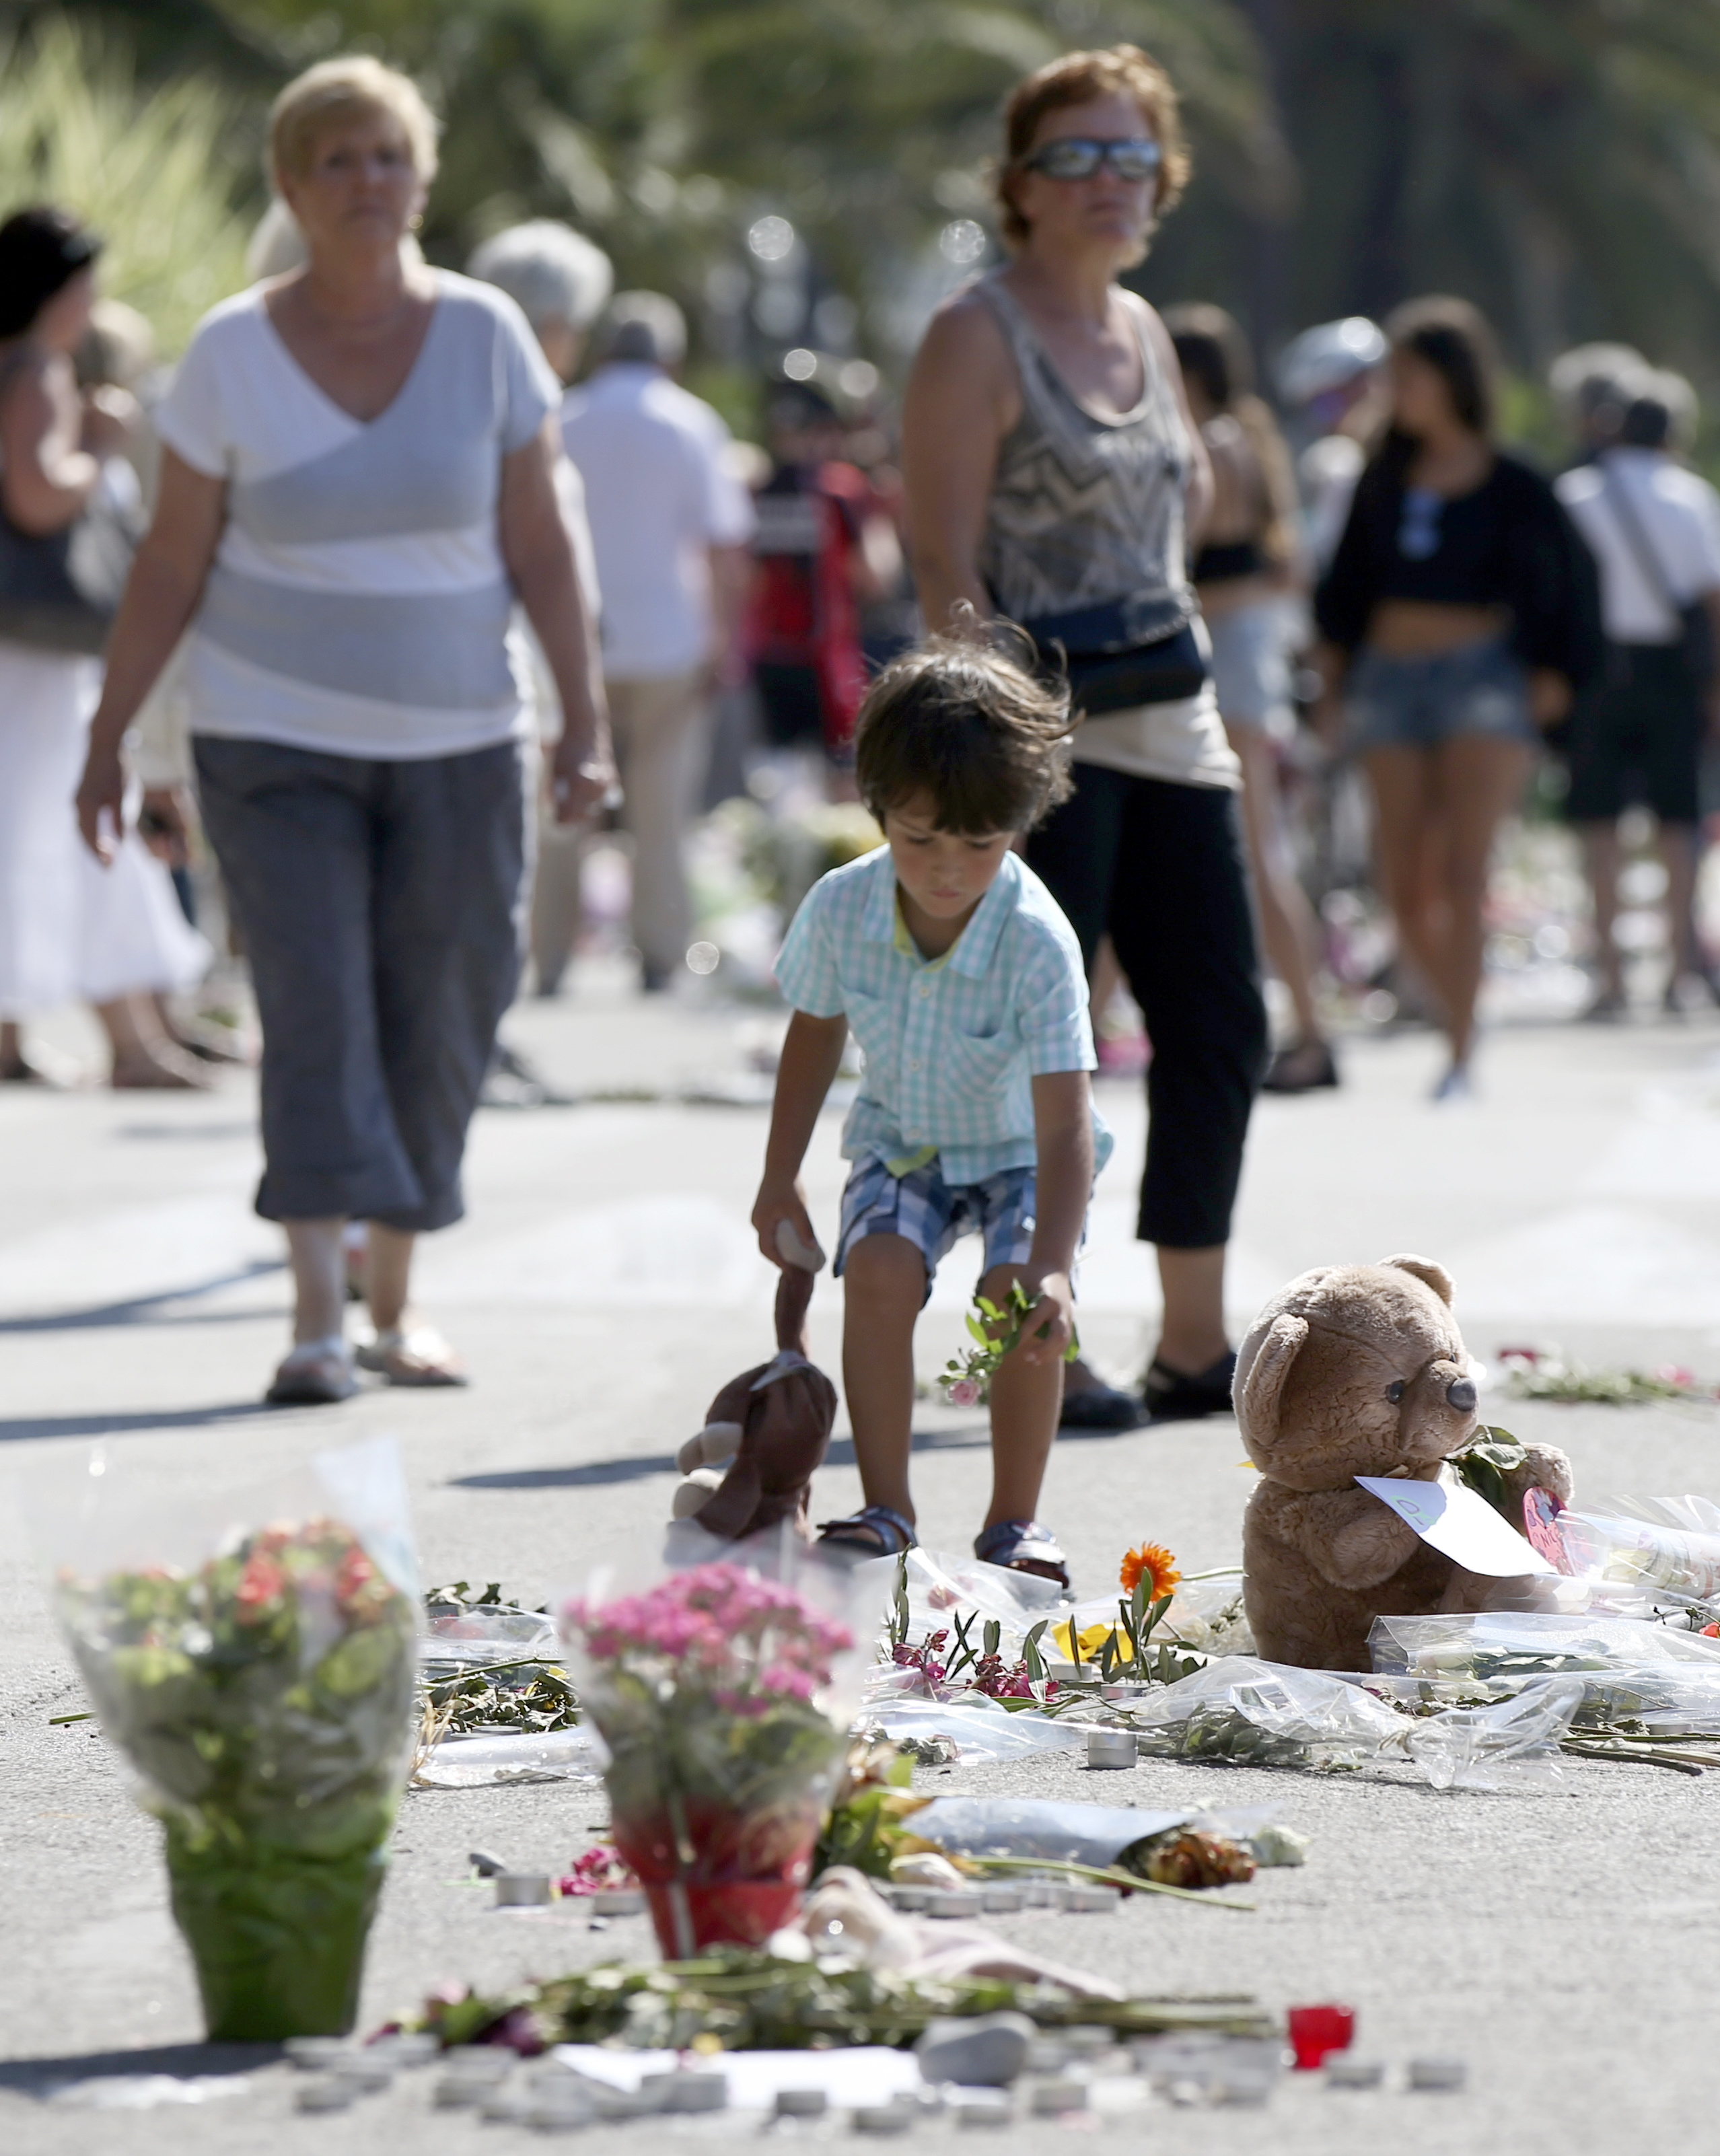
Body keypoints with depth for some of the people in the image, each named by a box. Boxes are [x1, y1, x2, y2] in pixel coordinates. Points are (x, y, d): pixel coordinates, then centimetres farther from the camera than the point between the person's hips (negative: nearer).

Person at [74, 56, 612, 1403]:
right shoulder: (234, 352, -4)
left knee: (439, 1026, 5)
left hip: (455, 744, 2)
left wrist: (587, 719, -6)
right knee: (316, 1011, -13)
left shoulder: (484, 334, -1)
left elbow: (540, 546, 0)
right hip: (275, 737, -2)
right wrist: (108, 736, -1)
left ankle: (395, 1303, 20)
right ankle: (316, 1316, -16)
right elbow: (172, 565, 0)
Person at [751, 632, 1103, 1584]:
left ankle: (1013, 1517, -6)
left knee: (1020, 1299, -25)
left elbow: (1066, 1124, -35)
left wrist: (1050, 1266, -47)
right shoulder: (840, 908, -21)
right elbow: (815, 1033, 2)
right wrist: (780, 1176, 5)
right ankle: (886, 1506, -14)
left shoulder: (1037, 942, -32)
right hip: (902, 1141, 3)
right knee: (877, 1268, -25)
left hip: (1021, 1152, -2)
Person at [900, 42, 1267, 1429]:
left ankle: (1196, 1344, 17)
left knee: (1222, 1028, 9)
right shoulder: (980, 336, -8)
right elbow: (944, 561, -13)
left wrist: (1146, 606, 15)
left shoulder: (1142, 329, 14)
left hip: (1171, 727, 8)